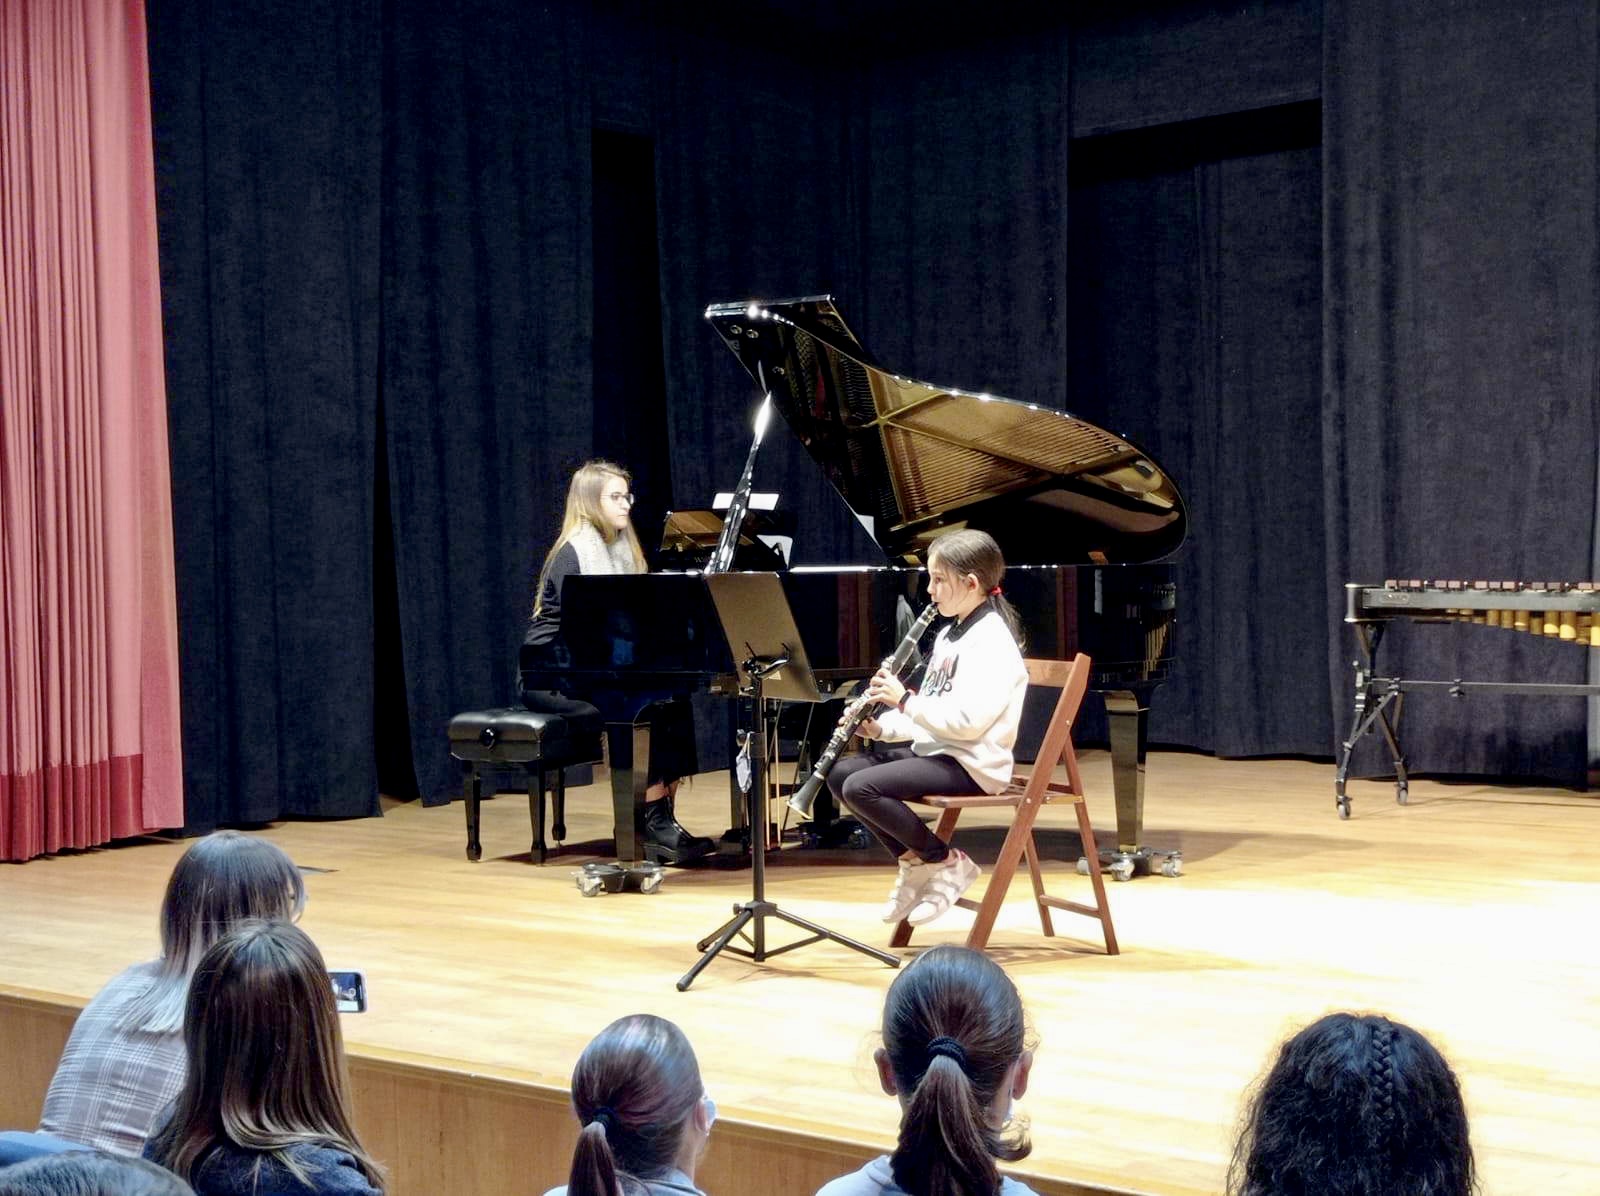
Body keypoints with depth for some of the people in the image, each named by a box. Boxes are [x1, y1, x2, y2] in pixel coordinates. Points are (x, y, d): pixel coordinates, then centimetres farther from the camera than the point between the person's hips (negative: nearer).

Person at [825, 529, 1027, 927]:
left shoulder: (992, 640, -15)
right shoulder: (949, 634, 15)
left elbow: (968, 720, -25)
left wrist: (905, 700, -19)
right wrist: (882, 726, 1)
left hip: (970, 765, -10)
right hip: (934, 750, 10)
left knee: (861, 788, -23)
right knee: (841, 773, 0)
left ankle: (948, 863, -8)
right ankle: (914, 863, 6)